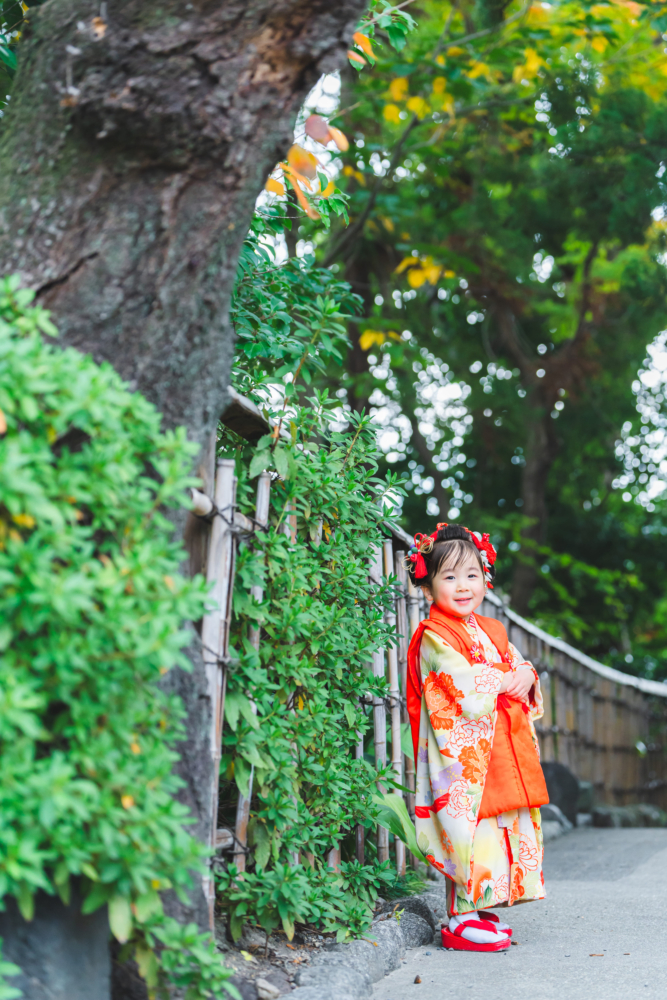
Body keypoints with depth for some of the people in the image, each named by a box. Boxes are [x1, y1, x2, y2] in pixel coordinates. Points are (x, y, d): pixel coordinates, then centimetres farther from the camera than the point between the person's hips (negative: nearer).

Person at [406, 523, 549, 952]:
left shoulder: (493, 631, 18)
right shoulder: (434, 638, -9)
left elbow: (520, 666, 18)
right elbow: (467, 688, -18)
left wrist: (526, 677, -5)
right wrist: (505, 679, -7)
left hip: (504, 751, 9)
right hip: (464, 751, -8)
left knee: (507, 826, 10)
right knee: (474, 827, -10)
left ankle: (481, 911, 21)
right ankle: (462, 920, -1)